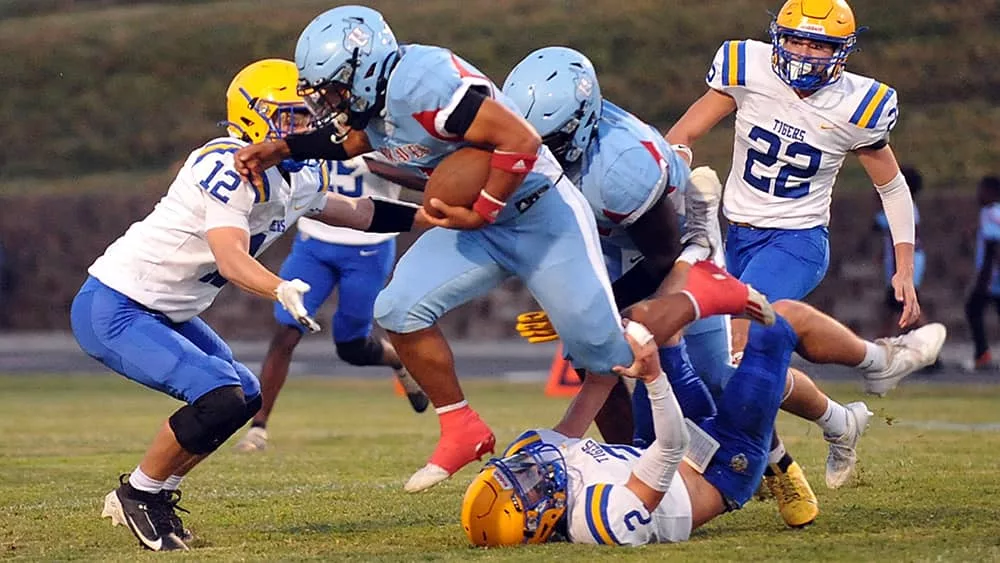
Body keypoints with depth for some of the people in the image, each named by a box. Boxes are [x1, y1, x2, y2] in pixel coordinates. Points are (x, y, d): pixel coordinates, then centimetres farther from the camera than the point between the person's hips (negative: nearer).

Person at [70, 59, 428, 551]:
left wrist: (428, 216, 24)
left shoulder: (300, 179, 7)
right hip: (112, 309, -10)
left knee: (245, 397, 14)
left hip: (164, 313, 10)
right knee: (219, 397, -20)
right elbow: (231, 258, -33)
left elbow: (350, 211, 26)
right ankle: (136, 496, -1)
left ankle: (156, 494, 21)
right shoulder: (230, 169, -22)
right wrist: (282, 290, -51)